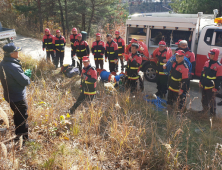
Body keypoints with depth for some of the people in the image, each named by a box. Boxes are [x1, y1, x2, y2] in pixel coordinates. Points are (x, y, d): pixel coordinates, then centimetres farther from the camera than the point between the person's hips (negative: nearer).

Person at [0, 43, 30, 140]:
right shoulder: (13, 66, -29)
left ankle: (18, 135, 41)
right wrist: (27, 78, -4)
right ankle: (24, 139, 17)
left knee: (17, 115, 25)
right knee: (23, 118, 5)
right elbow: (25, 81, -25)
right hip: (18, 97, -9)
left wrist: (24, 76, 0)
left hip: (9, 96, 9)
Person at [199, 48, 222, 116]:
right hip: (204, 85, 6)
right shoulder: (207, 63, 5)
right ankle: (205, 109, 40)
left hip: (211, 87, -6)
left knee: (211, 100, 5)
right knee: (204, 99, 20)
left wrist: (216, 88, -14)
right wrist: (201, 81, 16)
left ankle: (213, 113, 20)